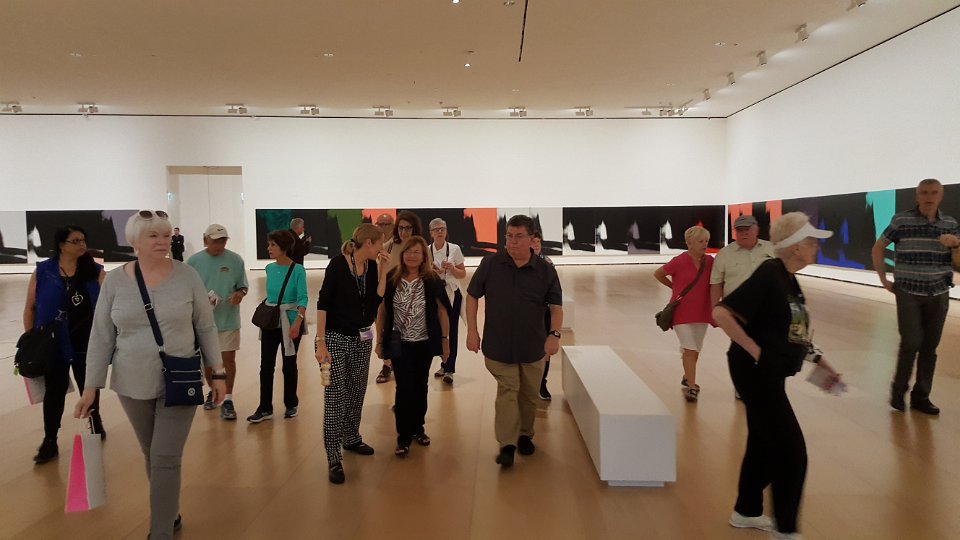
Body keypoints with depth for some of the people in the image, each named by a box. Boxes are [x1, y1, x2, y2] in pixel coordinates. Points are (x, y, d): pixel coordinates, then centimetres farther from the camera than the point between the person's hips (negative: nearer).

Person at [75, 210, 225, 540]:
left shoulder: (187, 276, -7)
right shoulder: (114, 281, -3)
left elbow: (206, 328, -1)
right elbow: (101, 337, 0)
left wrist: (218, 373, -2)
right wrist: (91, 386, -3)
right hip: (133, 384, 3)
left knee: (166, 459, -4)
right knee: (152, 456, 17)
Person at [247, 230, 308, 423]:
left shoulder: (297, 270, -13)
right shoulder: (269, 268, 3)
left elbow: (302, 298, -17)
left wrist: (297, 322, -28)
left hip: (290, 322, -4)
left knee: (289, 364, 8)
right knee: (266, 365, 3)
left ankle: (291, 405, 24)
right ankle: (265, 408, 11)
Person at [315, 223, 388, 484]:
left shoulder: (372, 266, 3)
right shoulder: (338, 264, -15)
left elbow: (378, 299, -2)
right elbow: (323, 303, -15)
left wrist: (382, 270, -6)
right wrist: (321, 342, -19)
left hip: (362, 338, 6)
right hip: (335, 338, -6)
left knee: (356, 391, 15)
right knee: (335, 397, -5)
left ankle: (351, 438, 35)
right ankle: (334, 459, 0)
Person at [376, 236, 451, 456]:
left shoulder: (432, 280, -7)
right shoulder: (391, 279, -6)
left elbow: (442, 311, 0)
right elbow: (382, 311, 1)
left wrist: (445, 340, 0)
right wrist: (379, 341, 1)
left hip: (424, 343, 1)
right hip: (399, 343, -1)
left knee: (420, 387, 13)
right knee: (404, 388, -1)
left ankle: (417, 428, 31)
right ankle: (403, 436, 12)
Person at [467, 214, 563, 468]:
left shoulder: (545, 271, -6)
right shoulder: (490, 264, -7)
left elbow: (556, 306, -3)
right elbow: (472, 296, 1)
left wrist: (554, 334, -18)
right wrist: (472, 331, -4)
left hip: (533, 347, 2)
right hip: (498, 346, -2)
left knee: (528, 394, 14)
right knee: (507, 390, -4)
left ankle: (525, 435, 34)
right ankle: (507, 445, 1)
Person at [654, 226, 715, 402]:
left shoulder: (709, 261, -1)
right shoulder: (679, 262, -13)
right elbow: (658, 274, 0)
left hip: (701, 312, 5)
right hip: (682, 312, -5)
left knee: (695, 349, 16)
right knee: (690, 349, -8)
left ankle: (687, 378, 37)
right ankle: (692, 387, -5)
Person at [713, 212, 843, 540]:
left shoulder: (787, 279, 10)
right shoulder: (768, 276, -19)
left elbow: (794, 331, 20)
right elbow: (721, 313, -27)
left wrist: (820, 362, 15)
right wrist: (754, 351, -22)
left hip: (770, 374, 10)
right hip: (757, 373, -10)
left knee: (764, 443, 19)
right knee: (791, 451, -1)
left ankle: (746, 512, 35)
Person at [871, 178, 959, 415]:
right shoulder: (901, 220, -6)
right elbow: (878, 248, 3)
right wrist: (884, 280, 0)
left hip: (939, 295, 3)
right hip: (908, 293, -3)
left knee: (929, 347, 5)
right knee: (911, 342, -9)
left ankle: (921, 396, 16)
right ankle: (898, 389, 11)